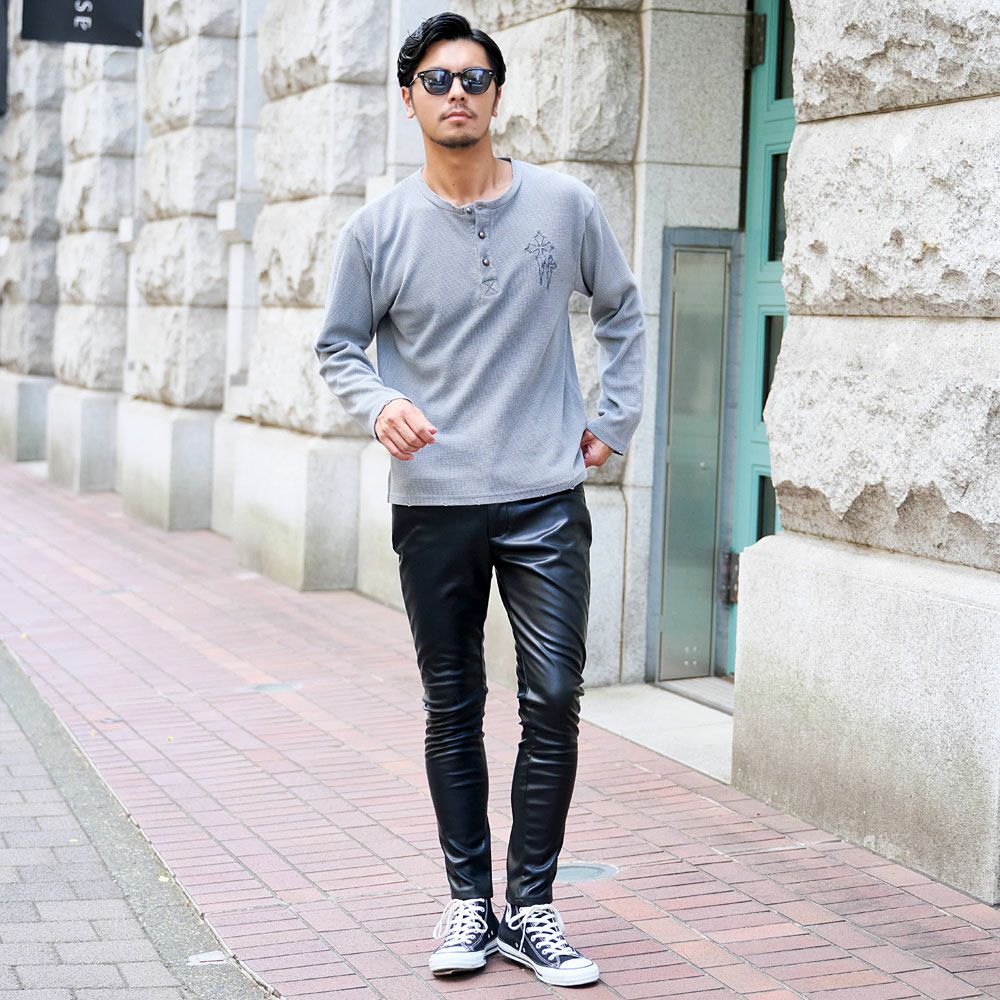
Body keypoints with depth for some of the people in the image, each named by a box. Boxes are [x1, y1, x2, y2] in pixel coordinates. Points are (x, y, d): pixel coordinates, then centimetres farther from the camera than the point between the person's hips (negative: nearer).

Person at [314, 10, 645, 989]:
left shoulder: (565, 205, 1)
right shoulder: (377, 228, 0)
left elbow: (620, 309, 17)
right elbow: (338, 347, 7)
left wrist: (614, 418, 10)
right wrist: (379, 404, -13)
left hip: (546, 502, 0)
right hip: (433, 505, 0)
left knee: (553, 701, -3)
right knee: (452, 710, 9)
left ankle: (530, 906, 10)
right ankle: (468, 899, 21)